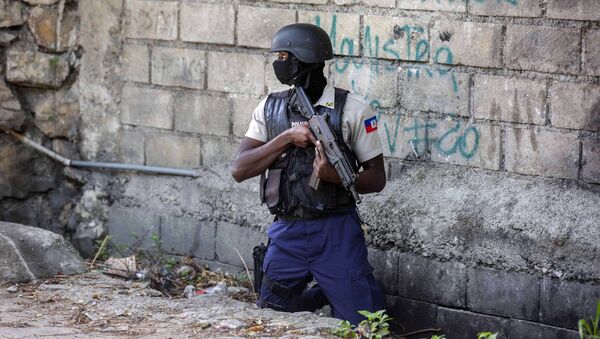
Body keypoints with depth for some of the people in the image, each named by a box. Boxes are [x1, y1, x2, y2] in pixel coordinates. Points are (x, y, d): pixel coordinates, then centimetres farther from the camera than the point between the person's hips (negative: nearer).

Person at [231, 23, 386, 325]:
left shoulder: (351, 109, -7)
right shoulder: (270, 107, 5)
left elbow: (377, 179, -3)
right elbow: (239, 170, -4)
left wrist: (337, 176, -23)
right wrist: (286, 138, -15)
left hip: (335, 232, -4)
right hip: (286, 232, 4)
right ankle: (327, 293, 37)